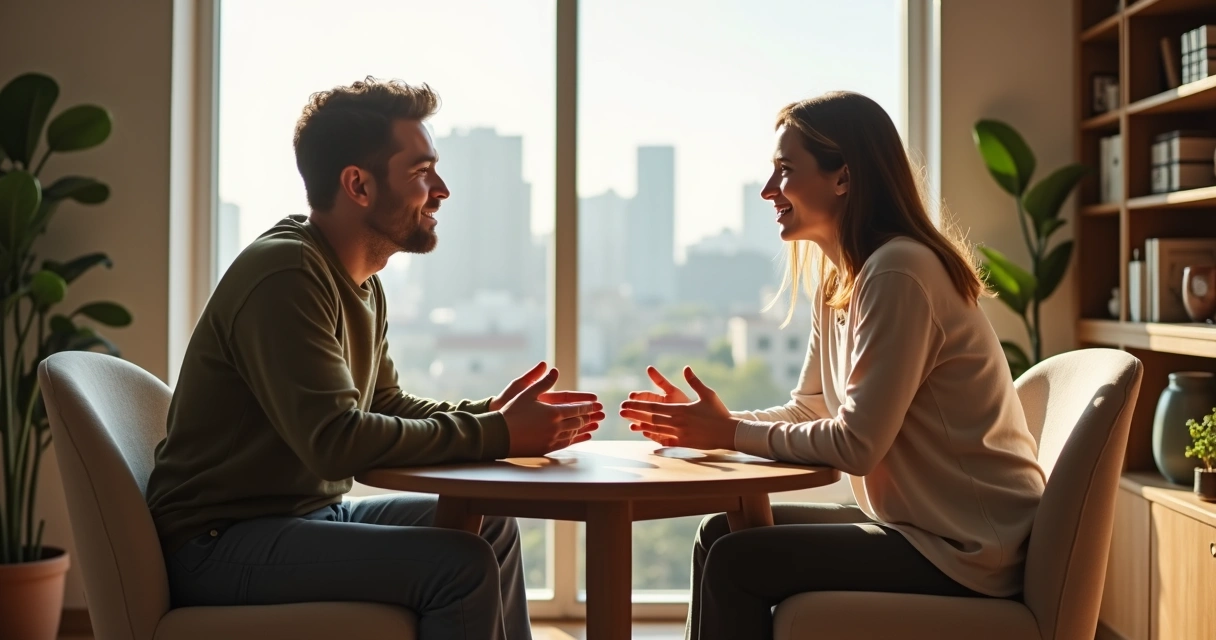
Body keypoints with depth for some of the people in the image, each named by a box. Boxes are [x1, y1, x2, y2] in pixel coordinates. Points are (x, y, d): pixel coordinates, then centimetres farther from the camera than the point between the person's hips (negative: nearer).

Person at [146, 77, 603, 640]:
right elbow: (335, 440, -29)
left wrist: (493, 414, -3)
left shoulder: (362, 286, 9)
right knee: (461, 565, -22)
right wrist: (496, 436, -23)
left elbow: (384, 407, 14)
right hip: (220, 542, -10)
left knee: (488, 526, 14)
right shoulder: (284, 276, -22)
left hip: (307, 514, 10)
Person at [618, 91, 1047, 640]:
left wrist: (731, 433, -13)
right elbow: (807, 411, 11)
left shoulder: (898, 272, -21)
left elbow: (856, 445, -23)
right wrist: (708, 424, -4)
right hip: (913, 522, 9)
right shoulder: (836, 281, 9)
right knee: (721, 532, 5)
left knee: (735, 561, -14)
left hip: (968, 550, -9)